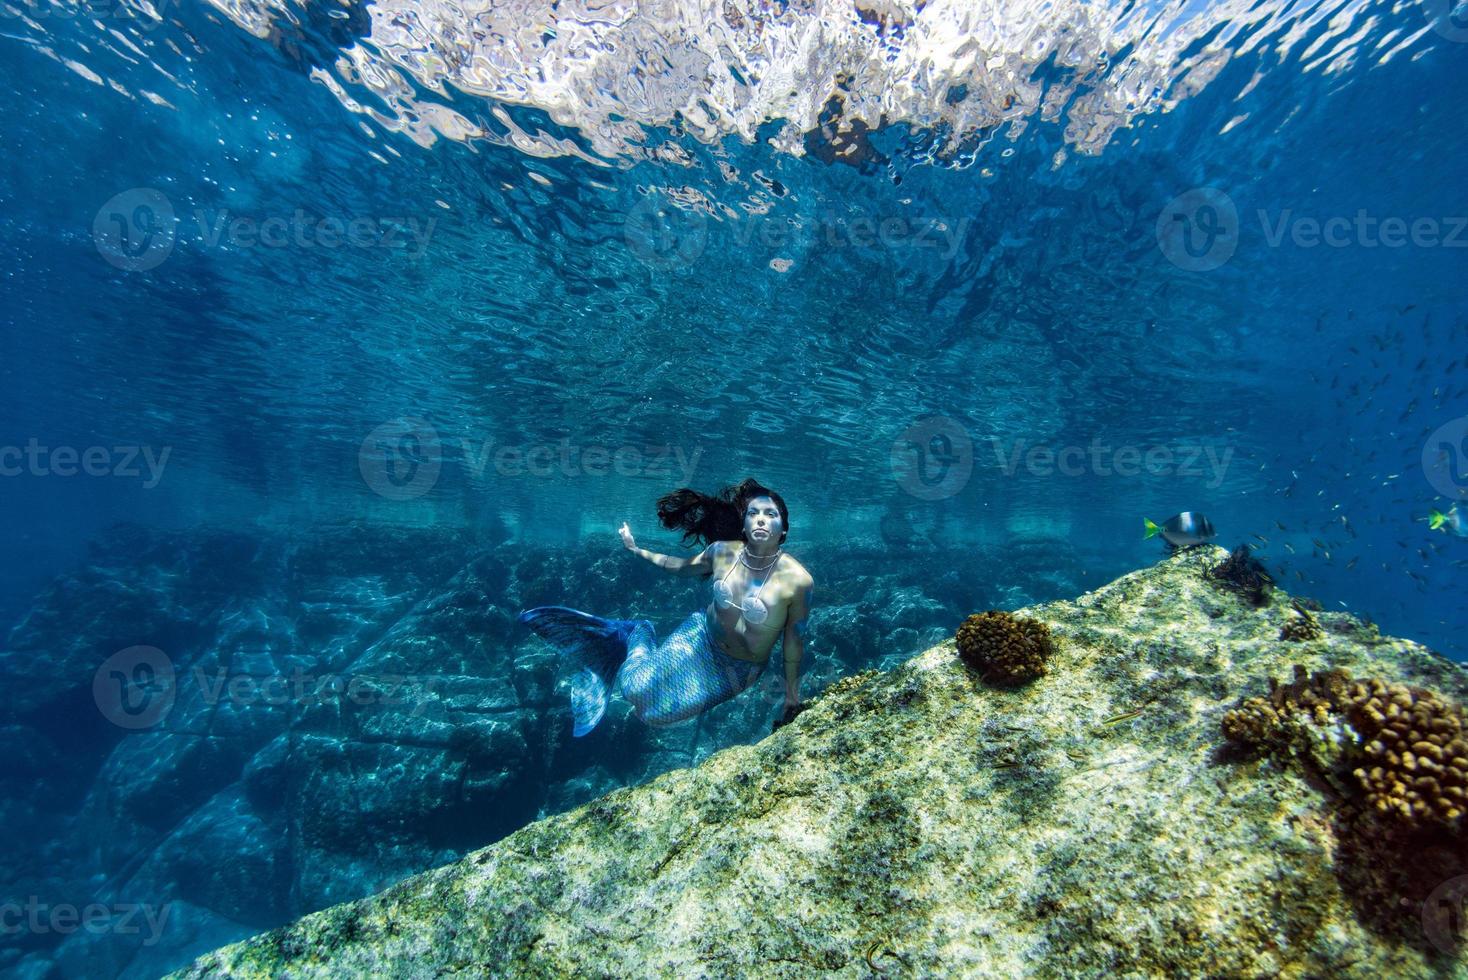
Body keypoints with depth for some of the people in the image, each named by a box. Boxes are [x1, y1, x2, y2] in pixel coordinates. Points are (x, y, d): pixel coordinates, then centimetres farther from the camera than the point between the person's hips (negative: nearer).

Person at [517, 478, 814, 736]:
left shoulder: (797, 578, -26)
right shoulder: (722, 551, -17)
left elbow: (794, 640, -13)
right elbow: (683, 567, 6)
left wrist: (792, 695, -1)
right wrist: (636, 550, 9)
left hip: (738, 670, -1)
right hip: (700, 636, 1)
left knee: (657, 710, -2)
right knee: (638, 689, -14)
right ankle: (639, 638, 17)